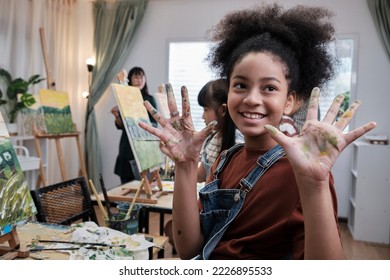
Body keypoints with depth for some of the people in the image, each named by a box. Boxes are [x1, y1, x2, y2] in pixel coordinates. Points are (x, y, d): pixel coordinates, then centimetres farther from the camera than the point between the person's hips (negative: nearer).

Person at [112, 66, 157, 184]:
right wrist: (116, 116, -12)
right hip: (127, 146, 2)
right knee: (126, 183, 5)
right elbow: (120, 126, 7)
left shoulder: (149, 100, 1)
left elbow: (154, 124, -1)